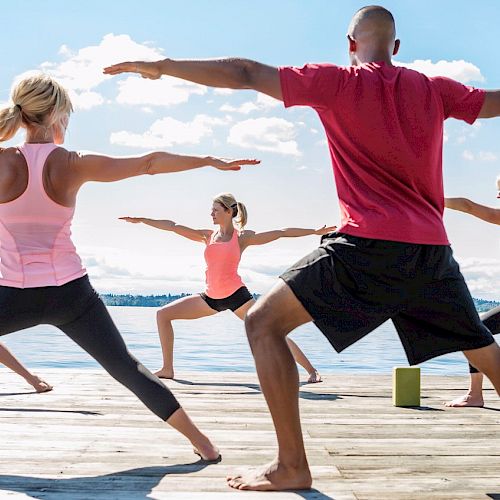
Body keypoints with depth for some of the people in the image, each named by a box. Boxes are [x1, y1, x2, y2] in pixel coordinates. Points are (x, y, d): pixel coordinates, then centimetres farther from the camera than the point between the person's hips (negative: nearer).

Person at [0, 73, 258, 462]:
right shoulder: (74, 166, -5)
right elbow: (150, 163, 1)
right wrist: (212, 160, 9)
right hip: (70, 292, 1)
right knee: (128, 369, 12)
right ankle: (201, 441, 15)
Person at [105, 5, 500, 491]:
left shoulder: (338, 81, 2)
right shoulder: (435, 89, 14)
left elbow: (246, 73, -2)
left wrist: (162, 65, 5)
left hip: (369, 245, -5)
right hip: (433, 249, 6)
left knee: (263, 322, 1)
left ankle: (291, 465, -5)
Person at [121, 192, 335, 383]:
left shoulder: (243, 237, -2)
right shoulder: (208, 236, 7)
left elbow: (281, 232, -4)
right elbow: (173, 226, 7)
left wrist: (315, 231, -7)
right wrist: (141, 220, 6)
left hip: (236, 295, -5)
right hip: (210, 297, 5)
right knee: (163, 314, 0)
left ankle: (311, 370, -3)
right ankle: (167, 369, 6)